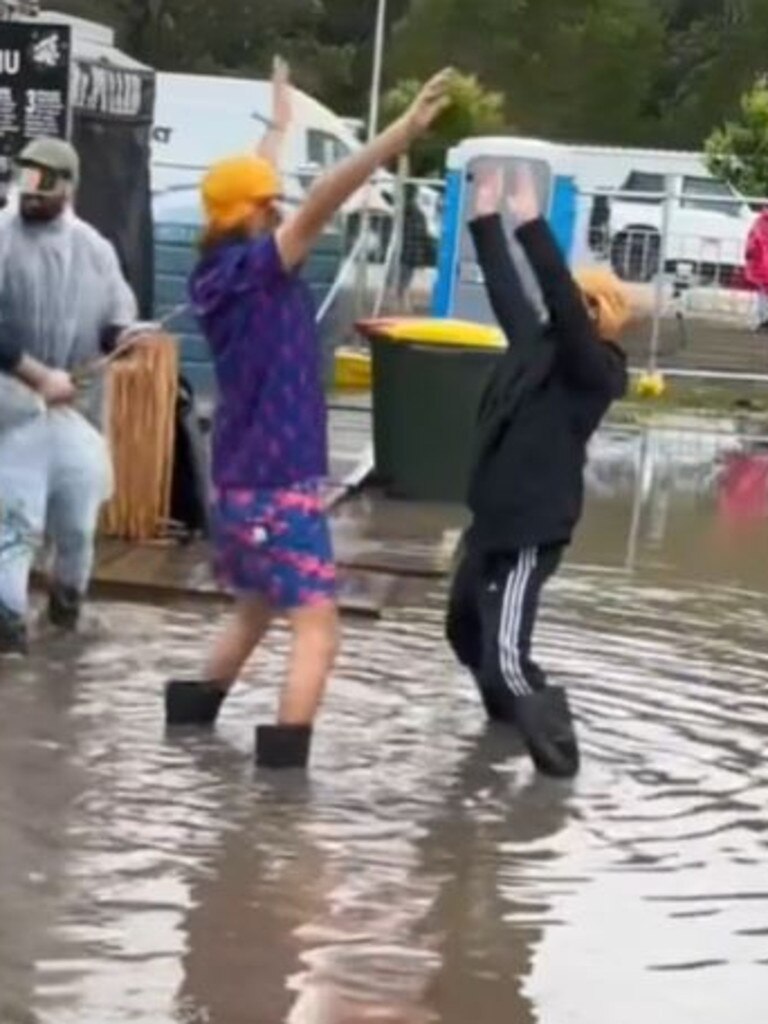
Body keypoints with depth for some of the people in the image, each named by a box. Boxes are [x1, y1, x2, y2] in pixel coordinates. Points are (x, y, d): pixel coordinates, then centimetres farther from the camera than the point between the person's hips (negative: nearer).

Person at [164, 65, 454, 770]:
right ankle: (283, 765, -19)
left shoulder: (220, 276, 6)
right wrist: (408, 129, -36)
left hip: (243, 477, 10)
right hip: (278, 484, -10)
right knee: (317, 625, -12)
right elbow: (321, 205, -30)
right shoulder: (254, 269, -16)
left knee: (258, 607, 28)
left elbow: (250, 187, 24)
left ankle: (197, 706, 40)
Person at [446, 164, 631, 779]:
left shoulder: (595, 368, -15)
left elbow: (563, 307, -28)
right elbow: (507, 289, 13)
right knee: (466, 629, 25)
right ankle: (508, 706, 50)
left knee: (506, 652, -15)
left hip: (534, 526, -9)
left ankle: (557, 748, 4)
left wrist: (532, 225, -34)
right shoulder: (535, 341, 7)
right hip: (492, 516, 9)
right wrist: (488, 218, 5)